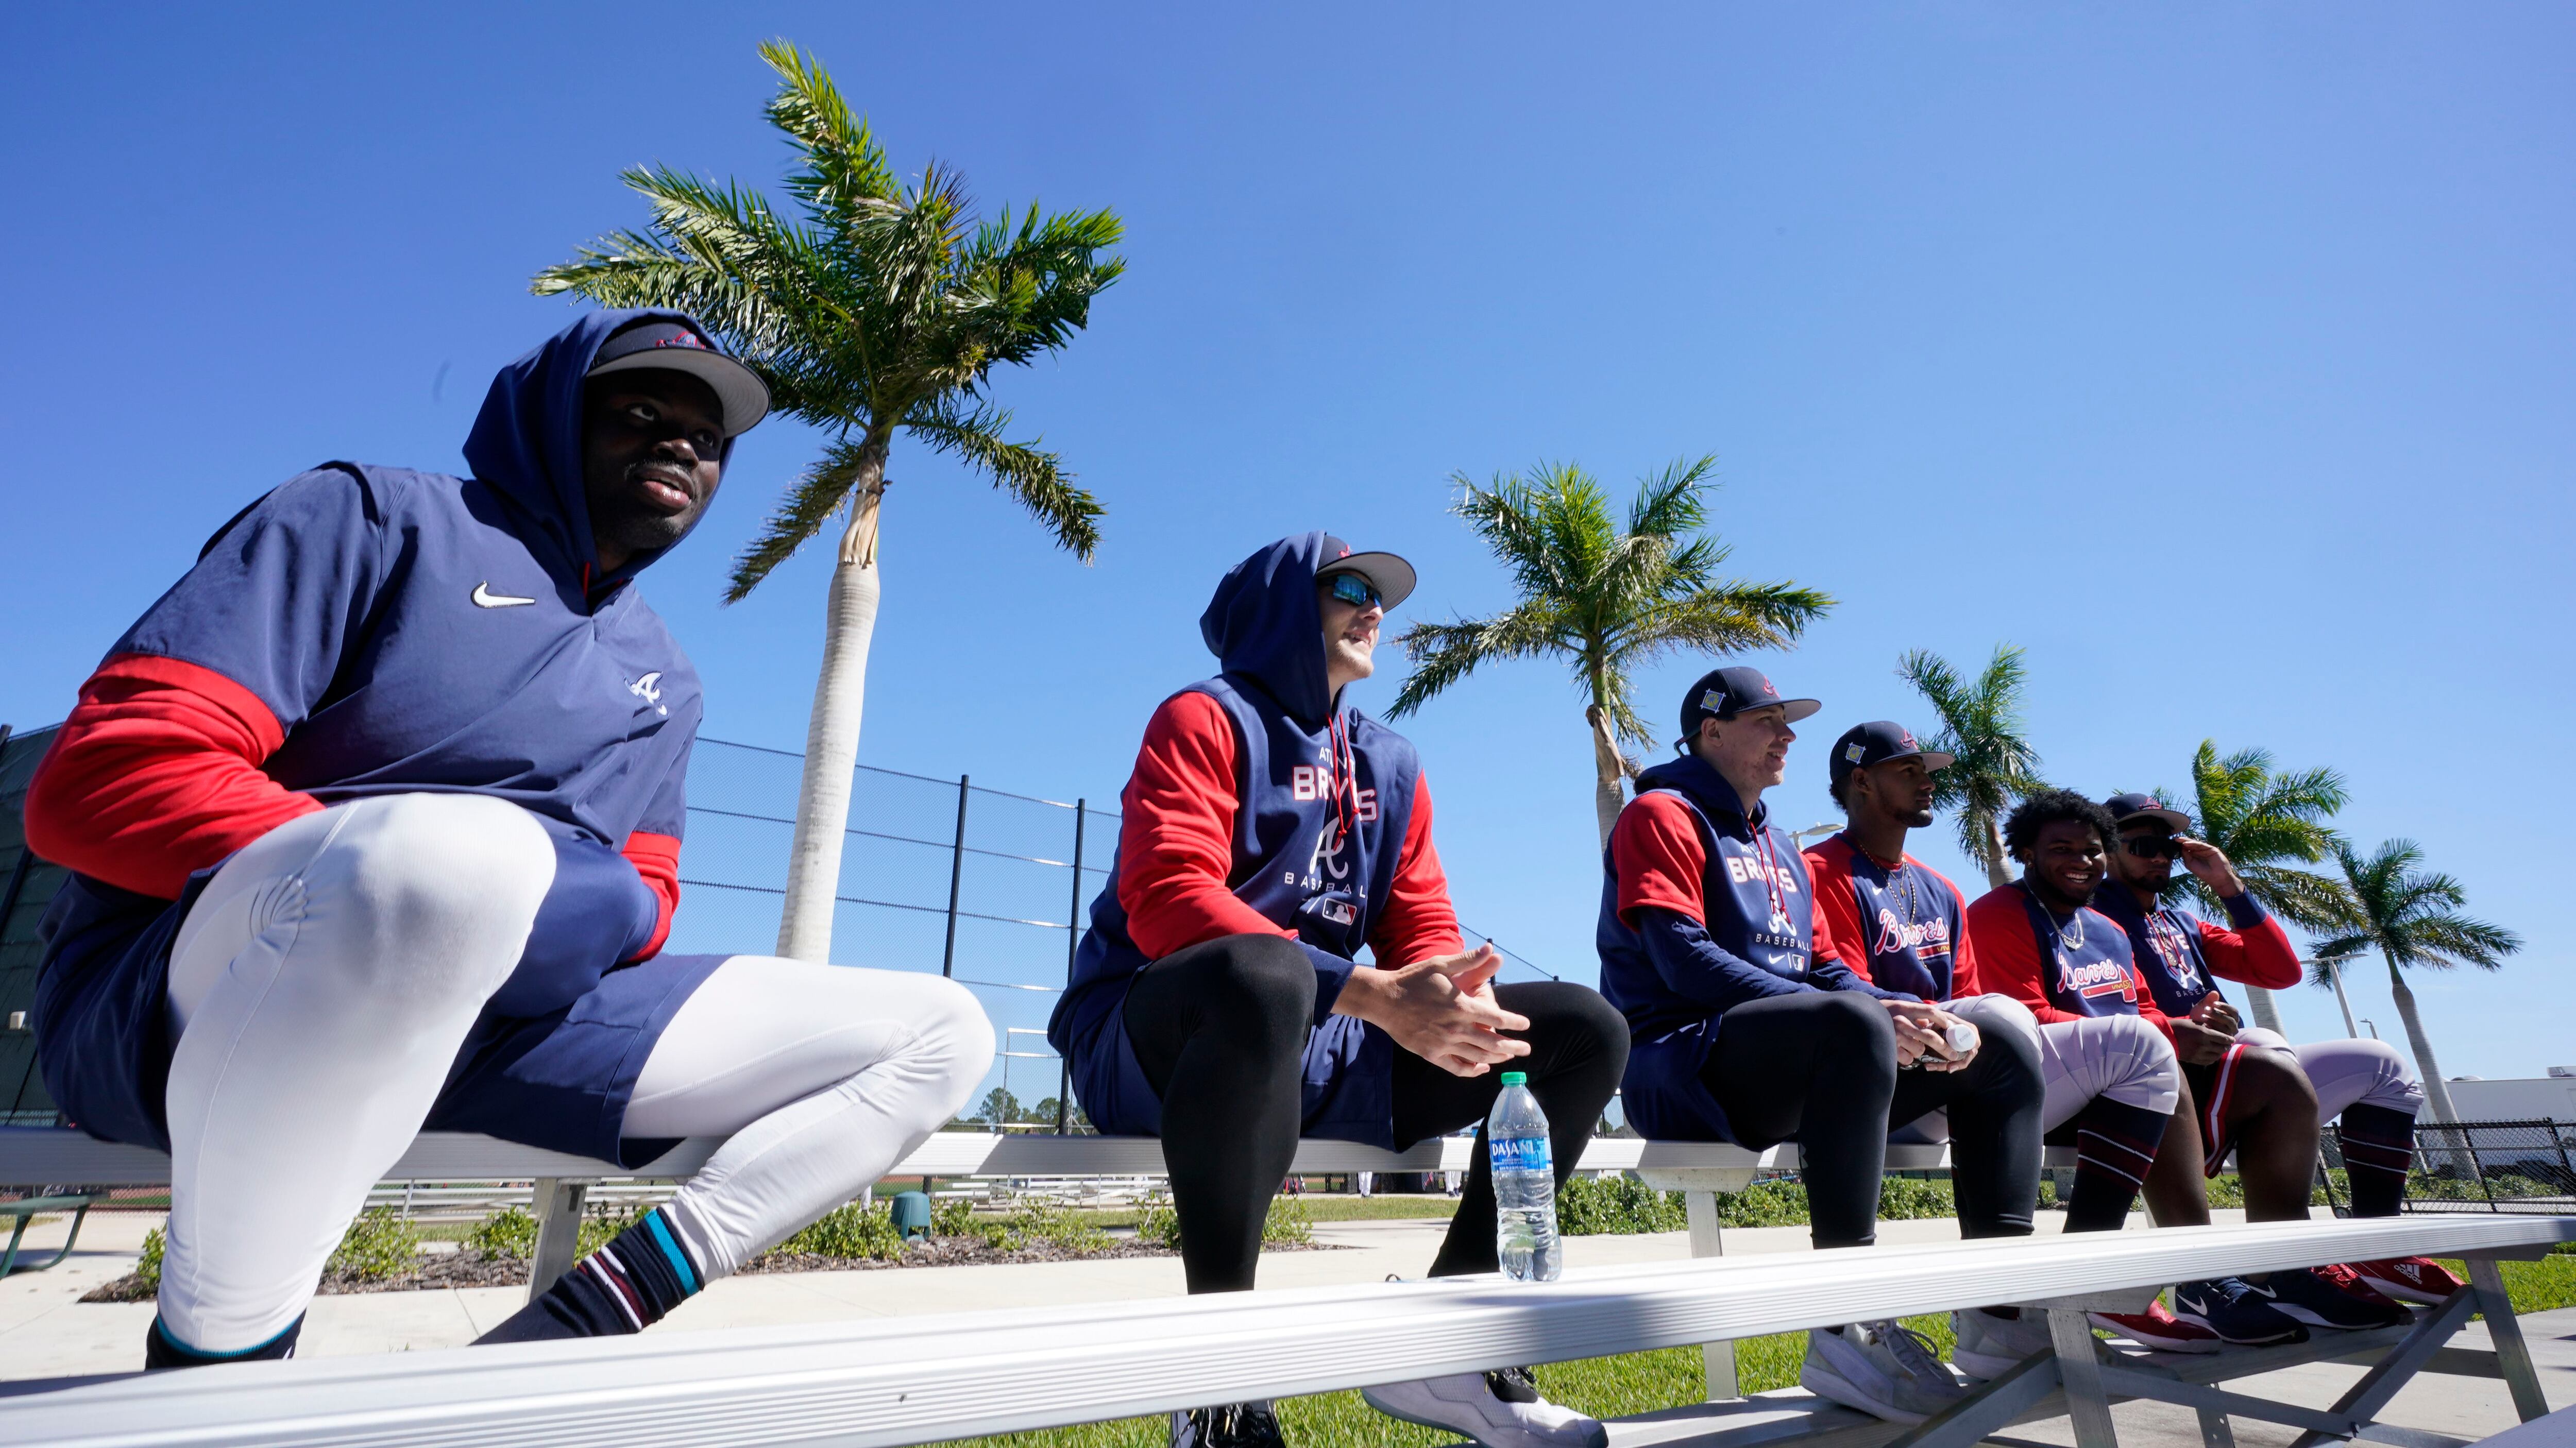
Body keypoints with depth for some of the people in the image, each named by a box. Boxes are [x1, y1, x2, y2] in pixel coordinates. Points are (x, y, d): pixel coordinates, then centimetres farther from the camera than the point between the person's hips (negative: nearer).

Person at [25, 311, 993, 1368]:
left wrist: (617, 912, -11)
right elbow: (105, 773, -10)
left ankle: (574, 1323, -17)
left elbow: (643, 899, 14)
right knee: (460, 846, -42)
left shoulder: (666, 683, 18)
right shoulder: (379, 517, 1)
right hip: (190, 1001, -5)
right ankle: (213, 1355, -20)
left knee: (938, 1035, -3)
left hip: (496, 1018, 6)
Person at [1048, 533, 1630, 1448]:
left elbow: (1423, 925, 10)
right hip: (1154, 1041, -6)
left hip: (1321, 1052, 7)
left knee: (1586, 1031, 1)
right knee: (1268, 975, -42)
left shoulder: (1390, 765, 15)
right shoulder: (1207, 720, -5)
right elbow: (1164, 898, -20)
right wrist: (1370, 994, -28)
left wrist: (1464, 997, -16)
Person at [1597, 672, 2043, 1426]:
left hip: (1797, 1068, 9)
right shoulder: (1663, 814, -3)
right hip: (1684, 1060, -9)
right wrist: (1868, 1018, -22)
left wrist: (1917, 1017, -5)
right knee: (1851, 1022, -37)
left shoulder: (1778, 845, 25)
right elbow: (1684, 960, -17)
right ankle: (1848, 1327, -32)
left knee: (2003, 1052, 7)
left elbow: (1826, 967, 18)